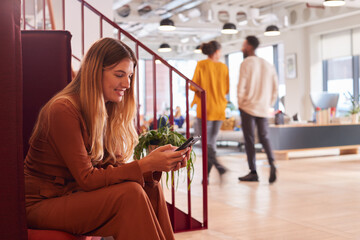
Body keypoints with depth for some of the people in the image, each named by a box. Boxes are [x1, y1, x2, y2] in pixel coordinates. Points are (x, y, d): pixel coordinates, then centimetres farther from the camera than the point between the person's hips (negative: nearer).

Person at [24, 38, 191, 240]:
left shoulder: (107, 110, 5)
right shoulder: (63, 110, -20)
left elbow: (114, 167, -1)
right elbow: (86, 178, -22)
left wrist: (158, 165, -17)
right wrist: (146, 164, -27)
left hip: (74, 195, 8)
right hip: (42, 204, -7)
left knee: (151, 188, -13)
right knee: (130, 193, -26)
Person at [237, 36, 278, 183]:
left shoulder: (246, 63, -6)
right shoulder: (268, 65, 12)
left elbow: (241, 87, -12)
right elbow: (275, 89, 12)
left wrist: (240, 103, 0)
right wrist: (268, 105, 17)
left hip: (248, 107, -5)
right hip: (263, 109, 5)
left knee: (249, 139, 1)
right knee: (264, 138, 12)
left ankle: (253, 172, 2)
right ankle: (271, 164, -10)